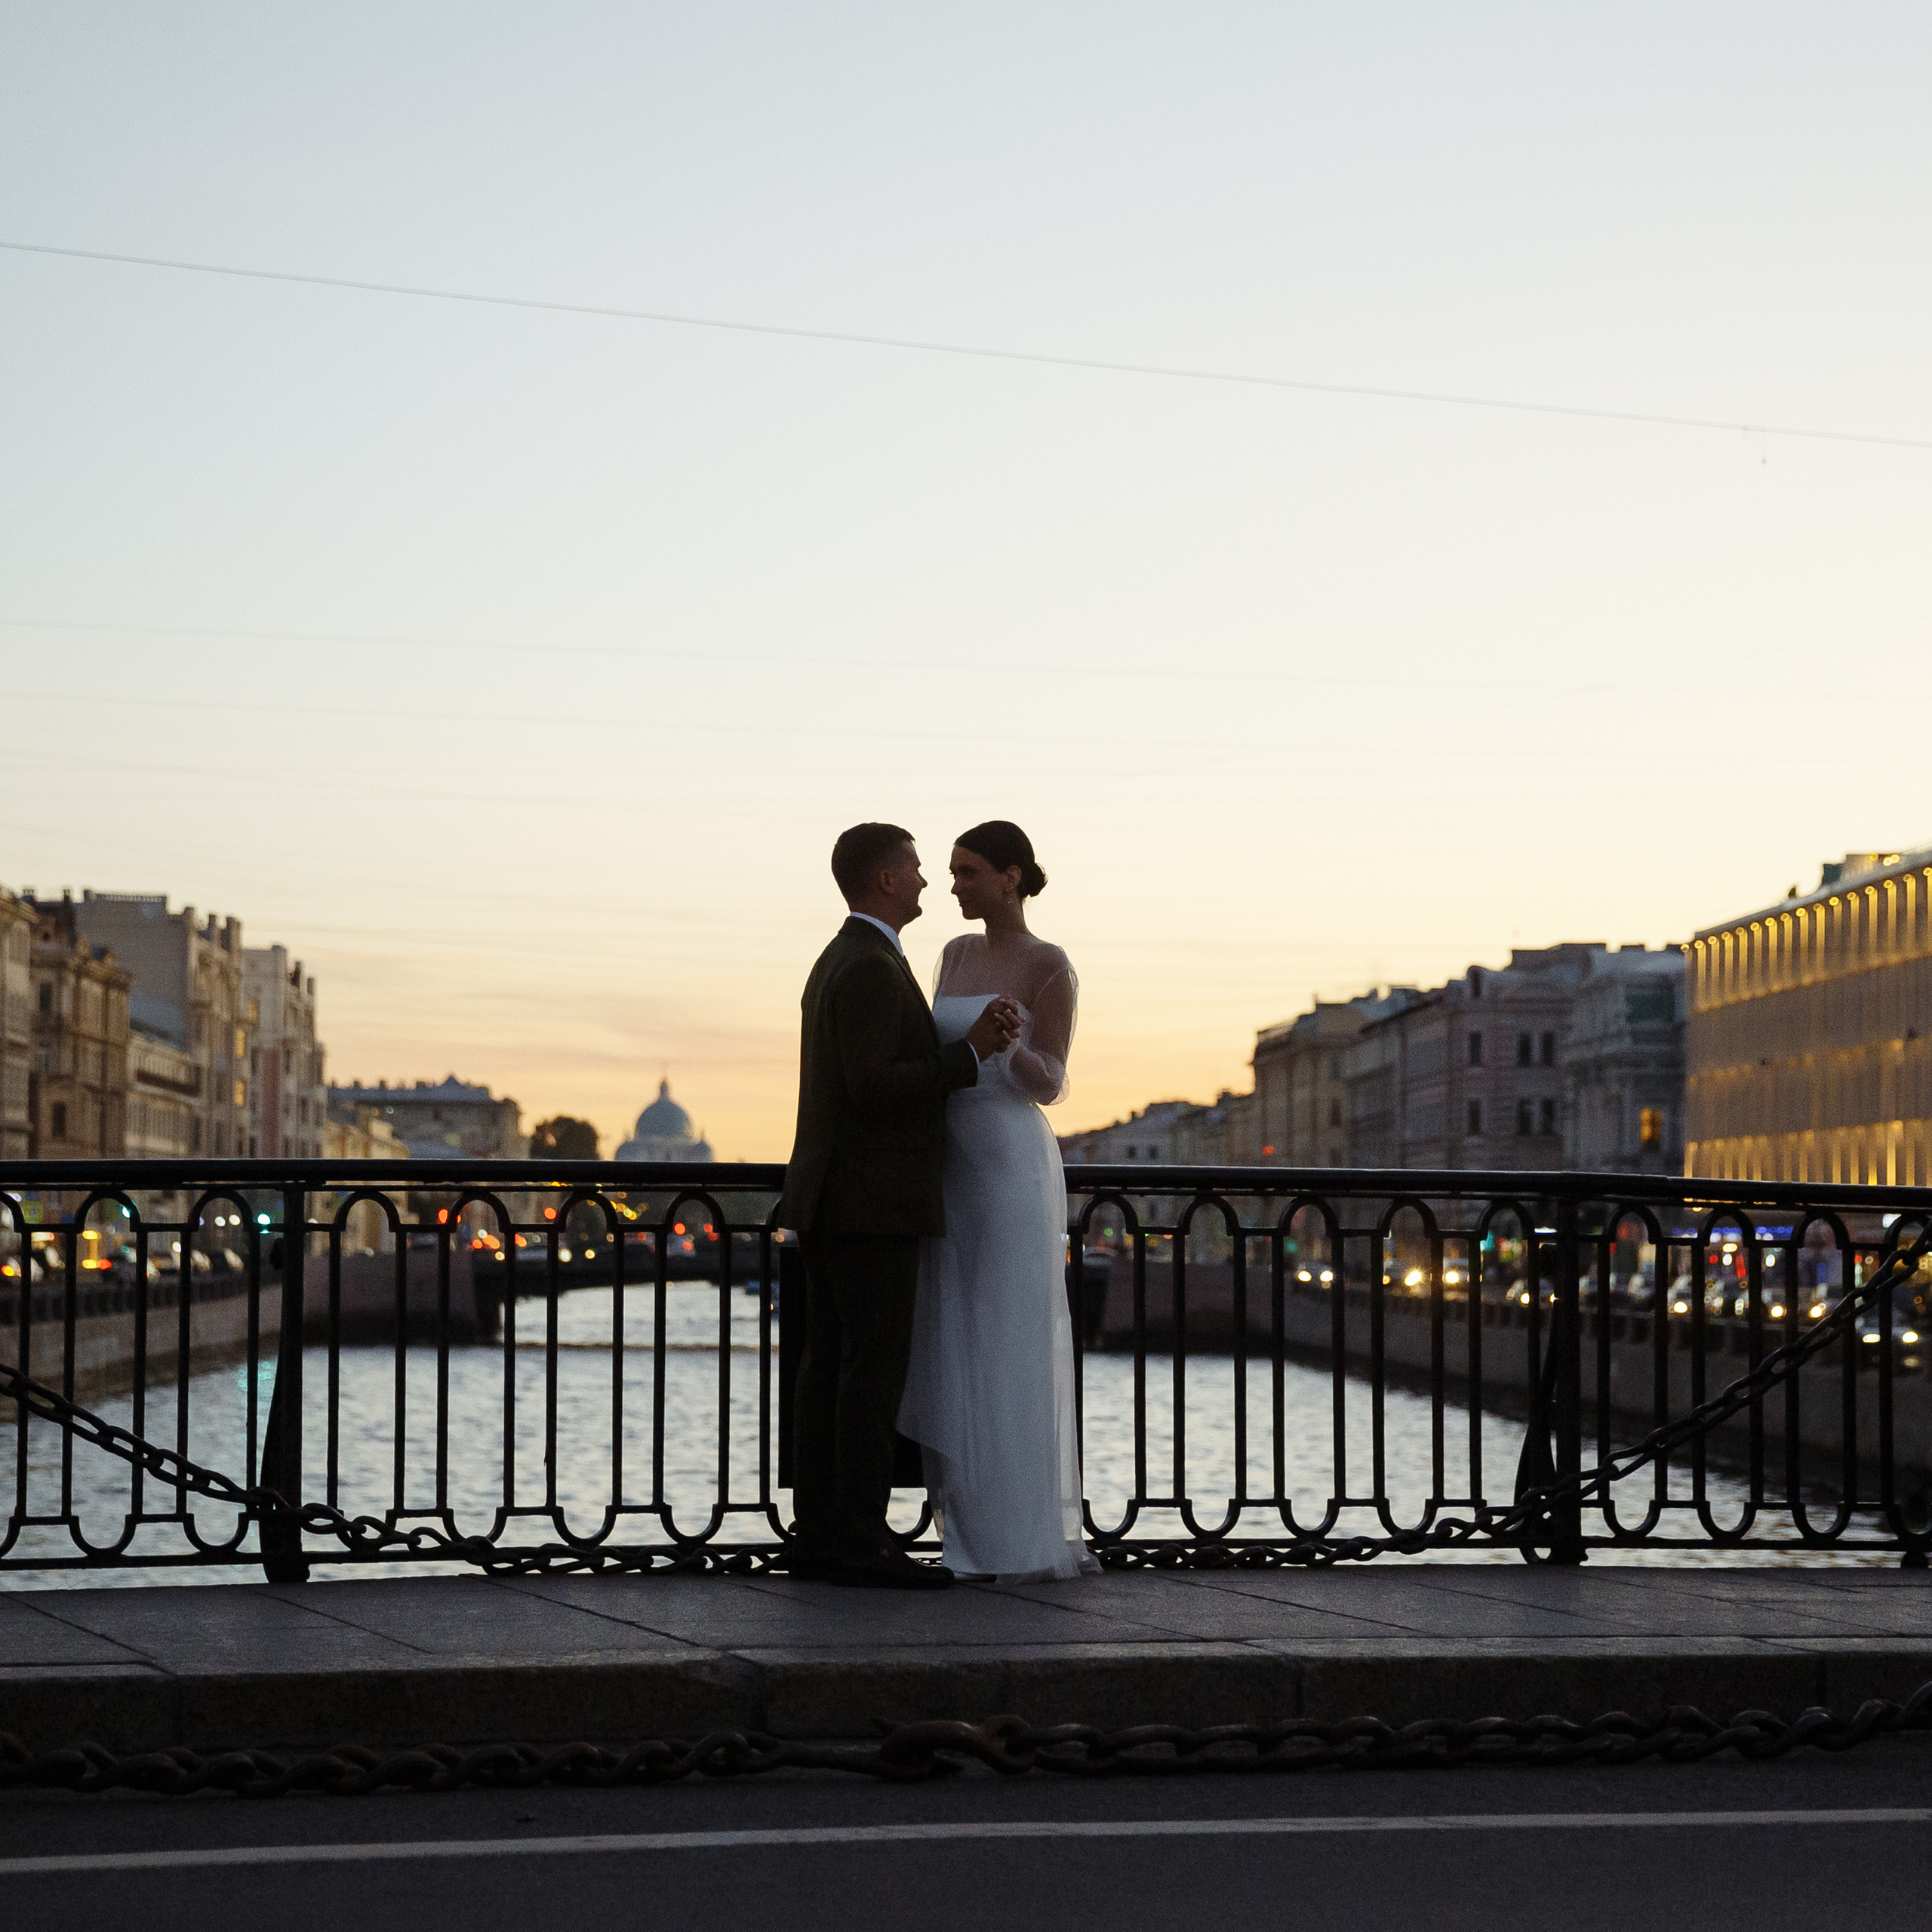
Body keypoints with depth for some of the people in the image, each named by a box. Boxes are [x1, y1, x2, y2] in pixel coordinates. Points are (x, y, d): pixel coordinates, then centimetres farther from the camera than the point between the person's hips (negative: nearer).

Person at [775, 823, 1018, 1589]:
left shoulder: (837, 965, 19)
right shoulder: (871, 968, -15)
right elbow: (872, 1087, -22)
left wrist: (971, 1040, 6)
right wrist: (971, 1052, -17)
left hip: (831, 1201, 10)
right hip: (870, 1202, -10)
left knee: (830, 1364, 7)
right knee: (876, 1367, -9)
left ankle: (820, 1534, 7)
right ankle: (862, 1541, -9)